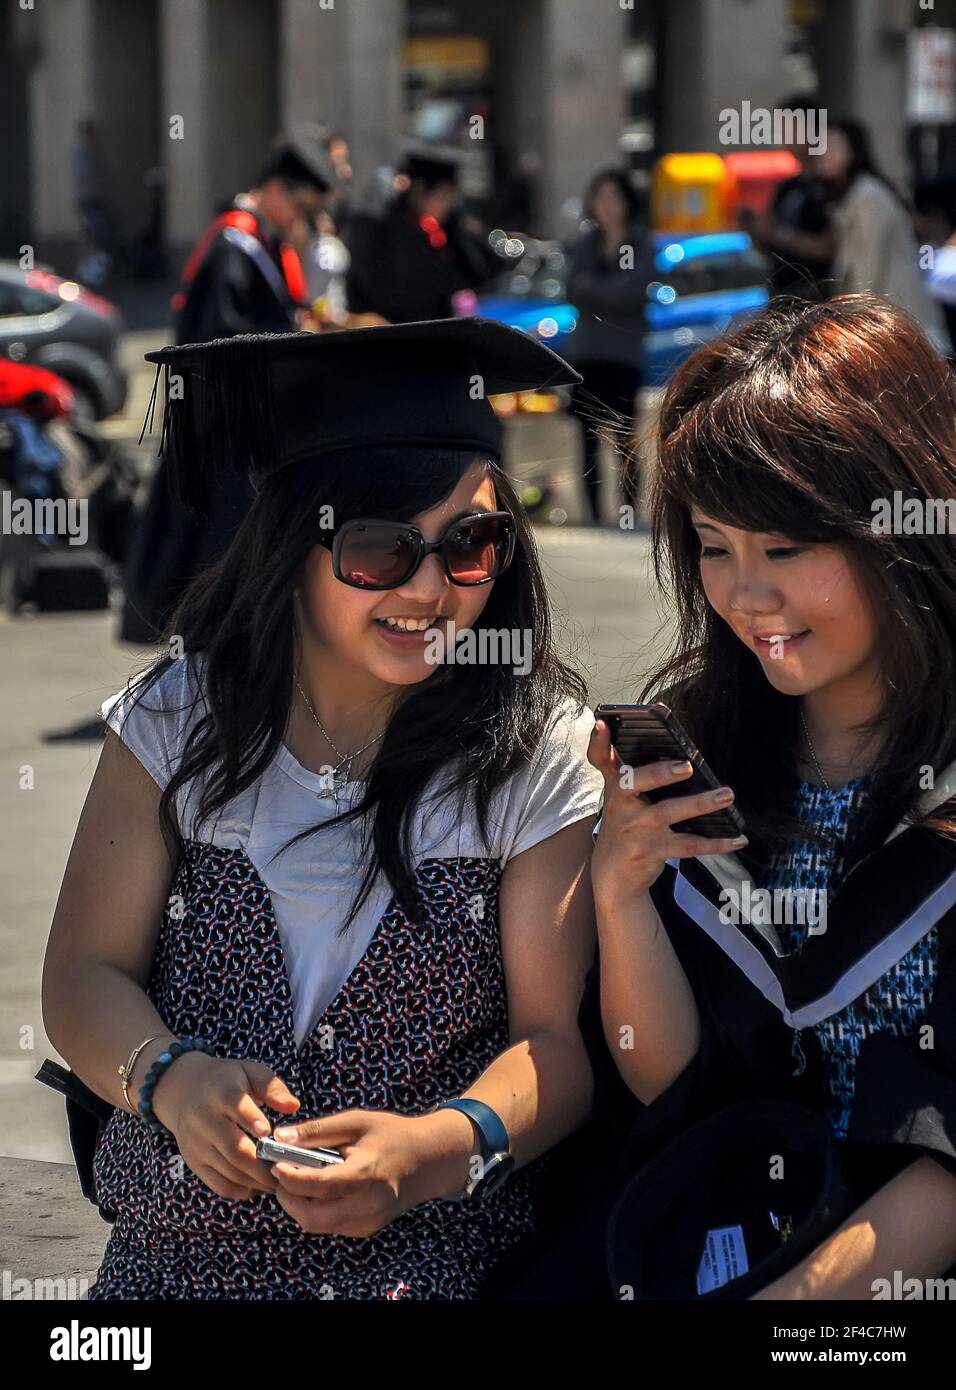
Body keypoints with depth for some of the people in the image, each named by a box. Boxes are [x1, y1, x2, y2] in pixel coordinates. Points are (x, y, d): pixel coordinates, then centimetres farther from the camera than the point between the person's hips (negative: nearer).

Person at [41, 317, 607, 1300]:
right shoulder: (181, 719, 5)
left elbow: (559, 1036, -4)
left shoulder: (543, 752, -1)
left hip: (437, 1254, -2)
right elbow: (87, 973, 5)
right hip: (169, 1248, 2)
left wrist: (438, 1149, -24)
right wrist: (172, 1077, -18)